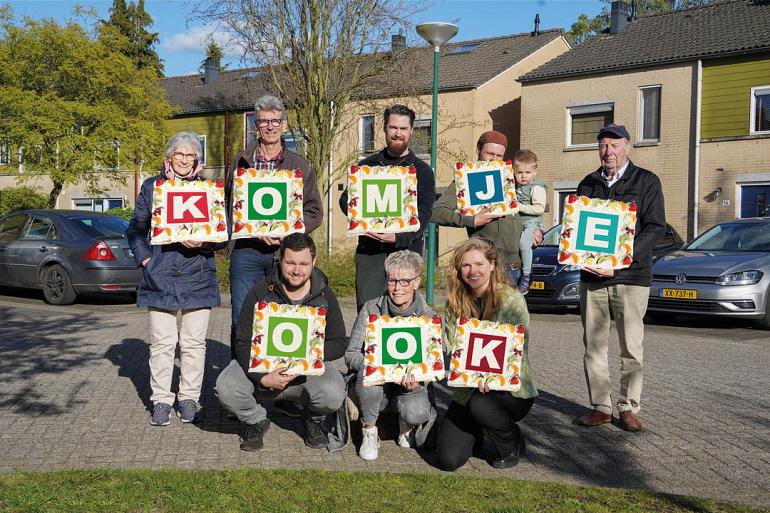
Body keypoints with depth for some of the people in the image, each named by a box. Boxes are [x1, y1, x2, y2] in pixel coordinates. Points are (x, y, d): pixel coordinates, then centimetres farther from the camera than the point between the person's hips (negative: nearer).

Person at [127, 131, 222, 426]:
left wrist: (203, 243, -12)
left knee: (194, 343, 5)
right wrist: (145, 259, -1)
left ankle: (189, 398, 18)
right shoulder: (151, 187, 9)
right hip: (160, 277, 0)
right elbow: (135, 230, 13)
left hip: (198, 277, 0)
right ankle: (161, 400, 13)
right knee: (162, 342, 2)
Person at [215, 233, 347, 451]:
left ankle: (314, 419, 9)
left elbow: (339, 343, 1)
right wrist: (262, 377, -26)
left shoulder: (324, 296, -2)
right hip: (261, 366, 0)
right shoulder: (260, 293, -6)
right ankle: (256, 420, 8)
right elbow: (243, 343, -8)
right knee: (225, 386, -28)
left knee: (333, 394, -31)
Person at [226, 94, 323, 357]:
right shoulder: (241, 161, 11)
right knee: (241, 320, 0)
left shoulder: (300, 165, 10)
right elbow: (230, 205, 7)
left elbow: (314, 212, 7)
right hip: (246, 250, 0)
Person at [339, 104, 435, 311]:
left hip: (405, 250, -1)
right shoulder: (367, 166, 16)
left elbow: (424, 213, -3)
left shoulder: (422, 171, 8)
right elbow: (346, 199, 12)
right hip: (368, 250, 1)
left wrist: (398, 237, -20)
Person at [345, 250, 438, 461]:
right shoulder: (371, 309, -8)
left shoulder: (429, 317, -7)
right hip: (376, 383, 0)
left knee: (415, 413, -32)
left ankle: (407, 423, 10)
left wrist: (415, 381, -31)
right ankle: (369, 432, -9)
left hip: (411, 384, 0)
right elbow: (351, 355, -11)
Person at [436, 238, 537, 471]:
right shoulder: (455, 302, 2)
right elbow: (448, 346, -4)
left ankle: (513, 444, -2)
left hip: (512, 389, -3)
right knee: (448, 459, -11)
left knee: (480, 404, -36)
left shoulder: (512, 300, -12)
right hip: (468, 389, 4)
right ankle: (474, 432, 26)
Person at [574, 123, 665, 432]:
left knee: (631, 348, 0)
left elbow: (656, 227, -5)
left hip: (631, 276, -3)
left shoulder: (646, 181, 3)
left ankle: (628, 408, 11)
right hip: (591, 276, 4)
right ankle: (601, 407, 13)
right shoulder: (588, 184, 16)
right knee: (593, 346, 4)